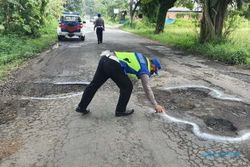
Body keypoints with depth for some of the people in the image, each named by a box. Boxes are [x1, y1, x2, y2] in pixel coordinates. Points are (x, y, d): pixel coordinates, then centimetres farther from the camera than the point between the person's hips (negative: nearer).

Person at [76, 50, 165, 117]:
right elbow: (147, 89, 11)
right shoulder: (145, 70, 7)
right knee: (127, 87, 9)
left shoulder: (144, 58, 26)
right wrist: (156, 105, 19)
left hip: (105, 58, 9)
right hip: (113, 65, -9)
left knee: (94, 84, 15)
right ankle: (120, 110, 20)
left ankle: (81, 107, 26)